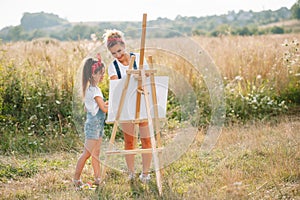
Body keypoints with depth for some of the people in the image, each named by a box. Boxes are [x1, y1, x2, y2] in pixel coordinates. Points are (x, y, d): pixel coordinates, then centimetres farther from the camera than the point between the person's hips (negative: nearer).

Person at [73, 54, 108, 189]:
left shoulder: (90, 89, 11)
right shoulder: (95, 90, -19)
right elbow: (104, 108, -18)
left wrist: (104, 103, 15)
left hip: (96, 125, 10)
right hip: (94, 125, -10)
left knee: (96, 154, 12)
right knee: (87, 153, -4)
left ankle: (98, 178, 17)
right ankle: (76, 179, 2)